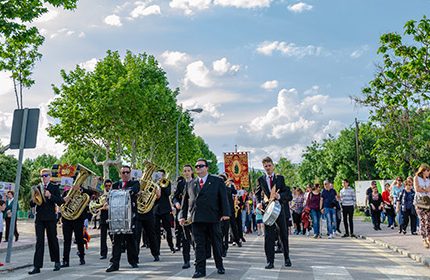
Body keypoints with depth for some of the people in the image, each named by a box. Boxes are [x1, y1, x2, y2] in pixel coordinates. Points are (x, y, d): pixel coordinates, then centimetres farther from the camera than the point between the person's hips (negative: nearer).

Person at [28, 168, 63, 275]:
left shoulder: (54, 188, 2)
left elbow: (60, 202, -8)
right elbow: (31, 204, 9)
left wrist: (50, 196, -22)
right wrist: (34, 199, -14)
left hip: (50, 218, -2)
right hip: (39, 218, 2)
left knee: (53, 240, 8)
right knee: (39, 242, -1)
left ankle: (57, 262, 24)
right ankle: (37, 266, -1)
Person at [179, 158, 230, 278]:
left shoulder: (217, 181, 5)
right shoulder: (191, 184, 13)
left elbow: (223, 198, 0)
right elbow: (185, 200, 15)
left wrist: (225, 213, -9)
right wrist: (183, 216, 9)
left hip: (213, 218, -1)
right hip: (196, 219, 2)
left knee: (216, 243, 9)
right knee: (199, 245, 3)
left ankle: (220, 266, 26)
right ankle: (200, 270, 8)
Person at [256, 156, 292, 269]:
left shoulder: (280, 178, 4)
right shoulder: (261, 179, 7)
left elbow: (287, 193, 0)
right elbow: (258, 194, 12)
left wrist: (280, 196, -20)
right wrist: (259, 203, -7)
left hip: (280, 208, 0)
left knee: (284, 234, 10)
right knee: (268, 236, -3)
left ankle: (286, 258, 27)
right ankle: (270, 261, 3)